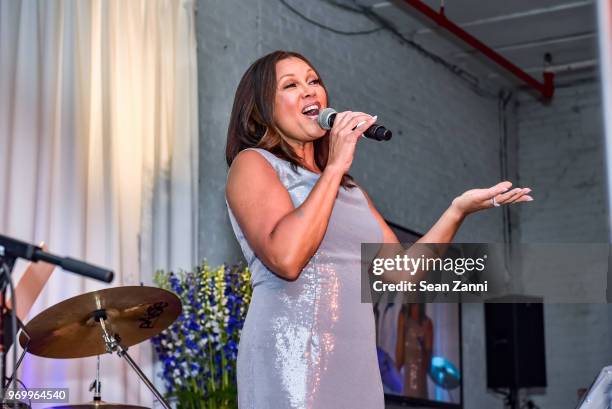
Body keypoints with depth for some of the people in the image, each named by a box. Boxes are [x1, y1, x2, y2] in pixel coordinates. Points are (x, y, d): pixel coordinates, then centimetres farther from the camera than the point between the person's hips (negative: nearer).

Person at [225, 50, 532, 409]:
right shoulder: (252, 164, 1)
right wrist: (334, 167, -9)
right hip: (291, 360, -6)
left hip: (357, 365, 6)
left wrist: (458, 210, 5)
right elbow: (285, 258, -16)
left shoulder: (349, 189, 22)